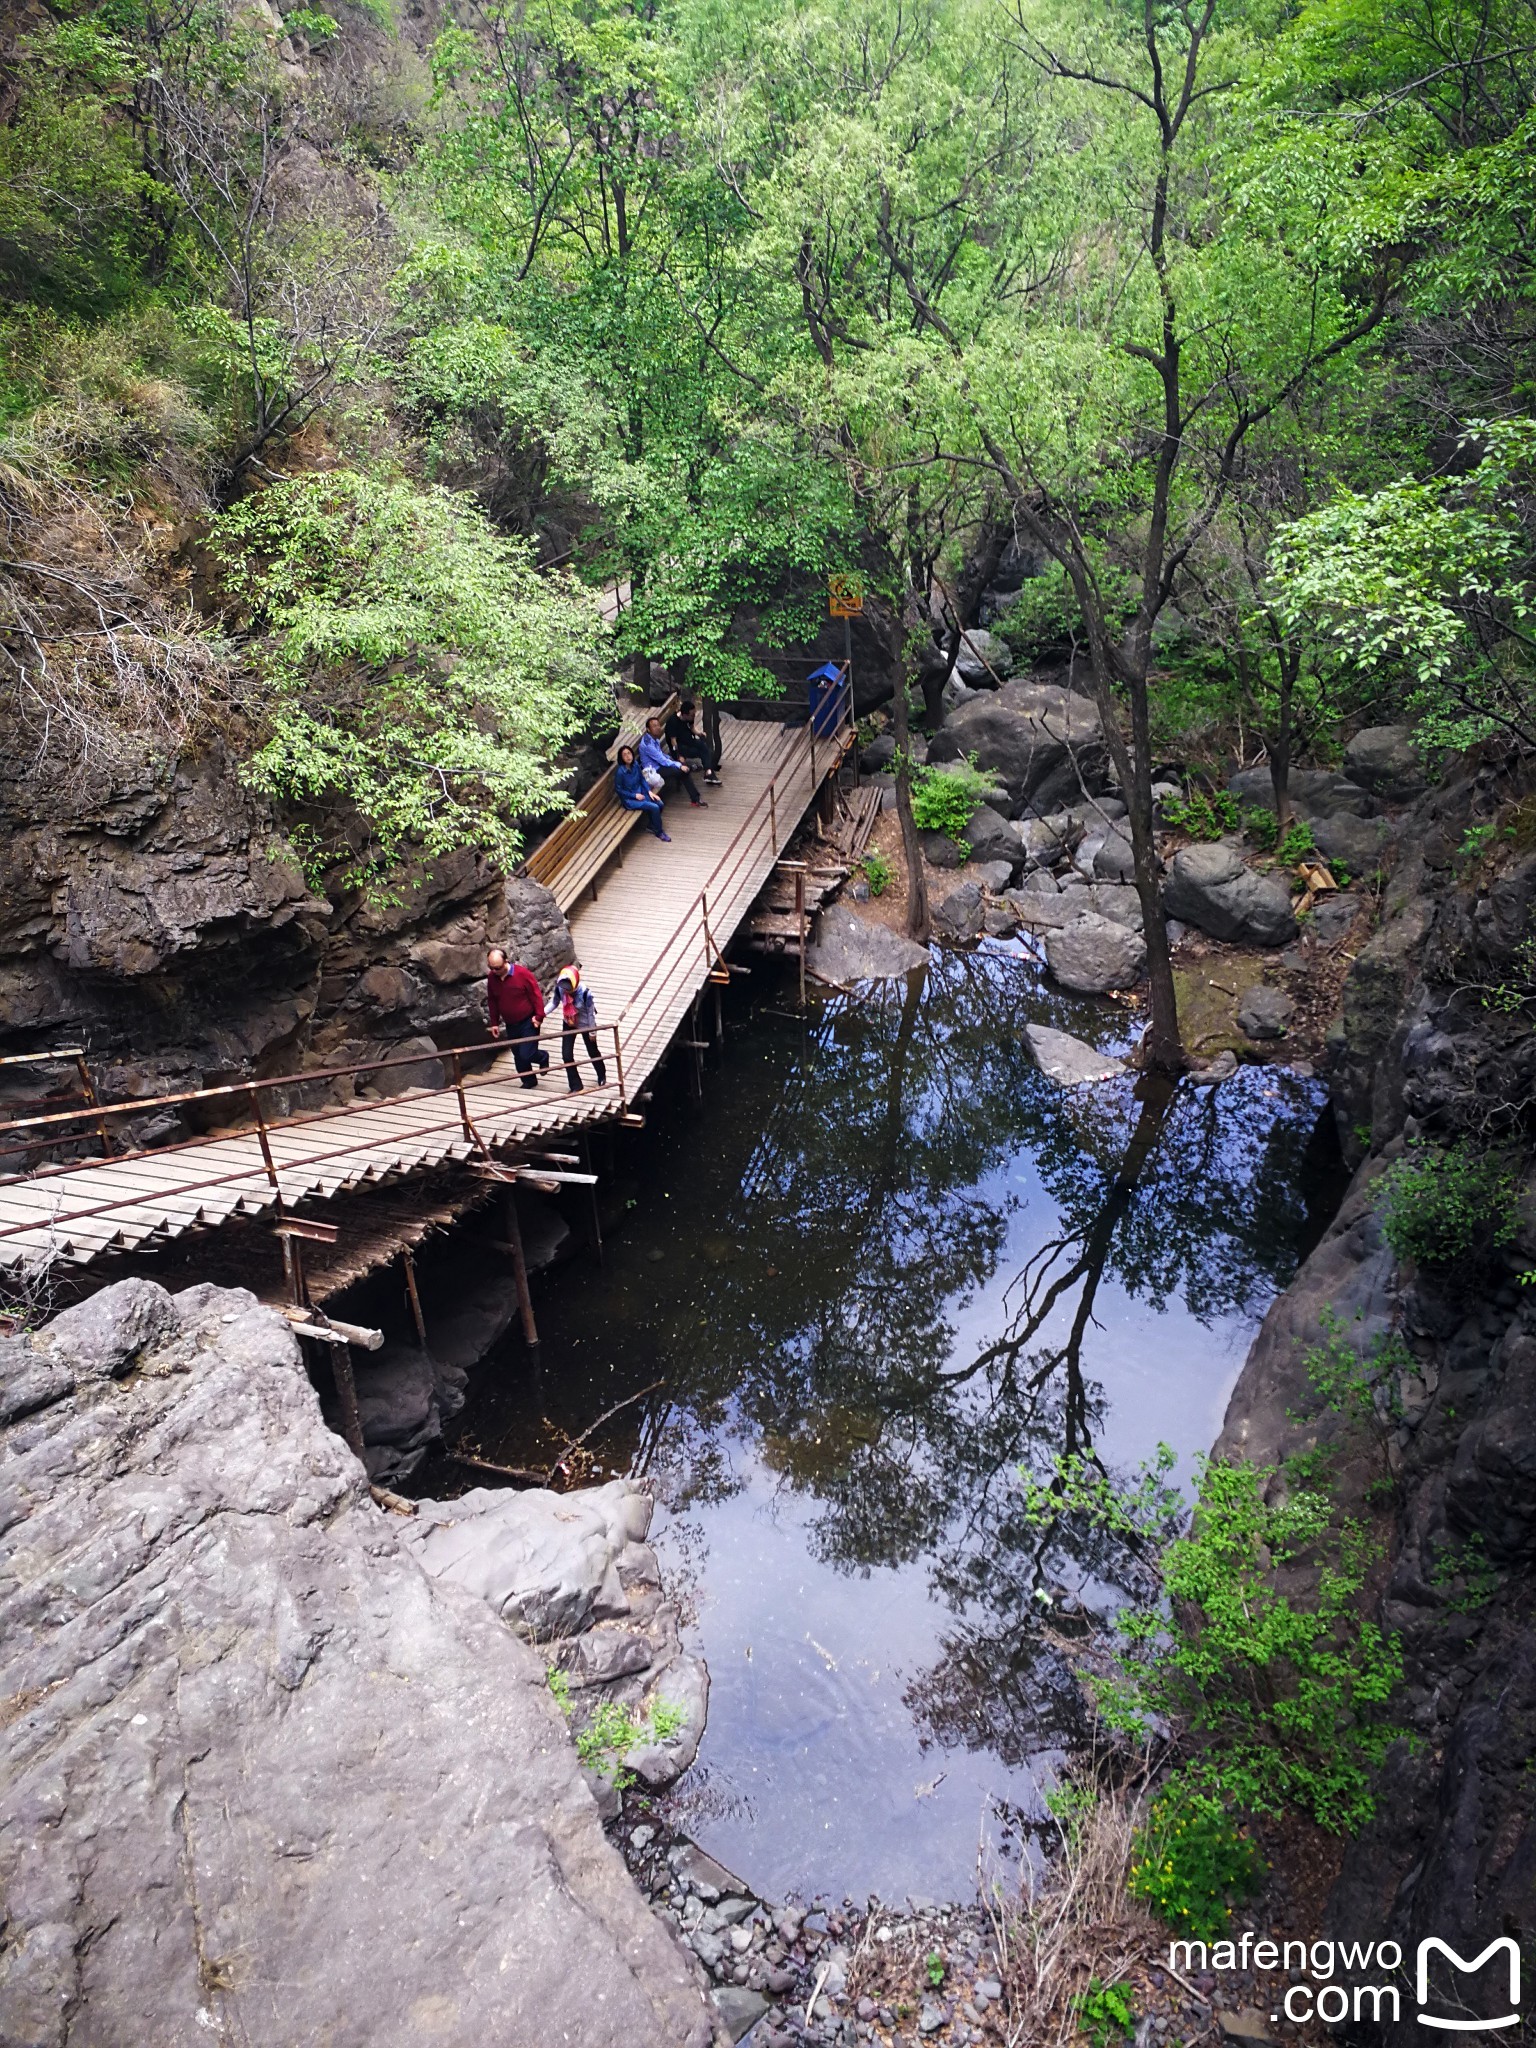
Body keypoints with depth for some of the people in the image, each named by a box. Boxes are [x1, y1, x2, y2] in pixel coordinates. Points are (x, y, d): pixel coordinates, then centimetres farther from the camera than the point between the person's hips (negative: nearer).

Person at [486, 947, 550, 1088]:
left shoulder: (522, 973, -20)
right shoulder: (491, 977, -5)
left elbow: (536, 994, -13)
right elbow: (491, 1001, 8)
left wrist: (539, 1016, -15)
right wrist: (494, 1023, 8)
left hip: (528, 1022, -5)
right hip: (510, 1024, 5)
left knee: (526, 1054, -11)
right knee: (518, 1055, 13)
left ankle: (543, 1057, 22)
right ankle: (529, 1081, 32)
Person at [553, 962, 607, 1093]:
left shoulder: (585, 992, -35)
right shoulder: (559, 988, -25)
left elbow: (591, 1013, -22)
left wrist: (592, 1031, -11)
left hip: (585, 1025, -3)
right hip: (569, 1025, 3)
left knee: (592, 1052, 18)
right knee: (566, 1055, -1)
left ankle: (602, 1076, 48)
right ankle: (576, 1086, 16)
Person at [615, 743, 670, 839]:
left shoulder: (635, 765, -6)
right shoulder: (620, 771, -23)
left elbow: (642, 779, 8)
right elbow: (618, 790, -14)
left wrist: (649, 791, -5)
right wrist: (635, 795, -16)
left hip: (640, 792, 6)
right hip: (629, 799, -6)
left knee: (660, 804, -12)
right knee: (654, 808, -19)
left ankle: (651, 826, 12)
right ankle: (659, 832, 2)